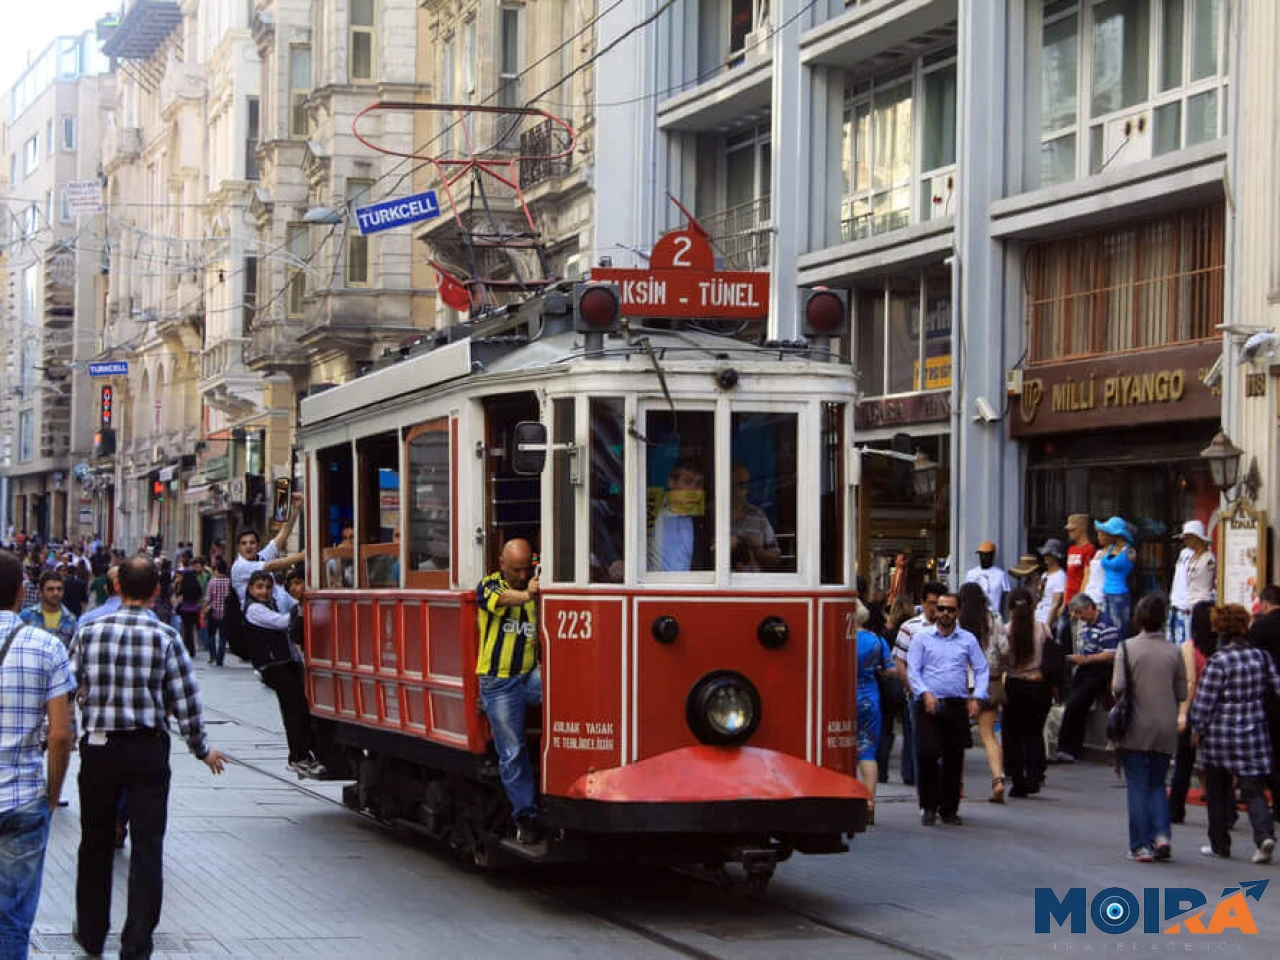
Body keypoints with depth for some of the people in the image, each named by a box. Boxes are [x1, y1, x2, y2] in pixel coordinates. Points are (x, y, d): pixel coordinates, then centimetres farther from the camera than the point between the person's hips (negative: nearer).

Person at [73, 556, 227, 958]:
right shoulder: (165, 637, -8)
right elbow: (186, 702, -6)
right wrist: (202, 751, 7)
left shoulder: (91, 632, -3)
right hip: (148, 750, -2)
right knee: (147, 846, 3)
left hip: (98, 748, 2)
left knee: (96, 842, 17)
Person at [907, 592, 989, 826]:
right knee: (927, 754, -13)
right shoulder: (922, 638, 8)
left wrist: (976, 697, -4)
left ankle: (949, 809, 14)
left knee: (954, 759, 3)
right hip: (929, 705, -2)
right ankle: (929, 807, 0)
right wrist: (925, 693, -13)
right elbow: (913, 670, 2)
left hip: (957, 705, 2)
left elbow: (982, 670, 10)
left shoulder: (968, 640, 11)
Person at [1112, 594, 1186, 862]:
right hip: (1166, 730, 2)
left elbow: (1118, 686, -14)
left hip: (1136, 728, -2)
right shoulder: (1174, 652, -2)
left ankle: (1141, 845, 3)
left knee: (1137, 786, 5)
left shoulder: (1127, 647, -9)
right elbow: (1182, 693, 1)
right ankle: (1161, 834, -3)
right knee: (1157, 784, 16)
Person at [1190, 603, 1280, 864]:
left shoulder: (1218, 661, -13)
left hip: (1219, 735, -3)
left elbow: (1204, 701, -11)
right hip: (1253, 734, 3)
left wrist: (1197, 730, 1)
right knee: (1253, 789, 5)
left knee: (1218, 793, 12)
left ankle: (1219, 845, 19)